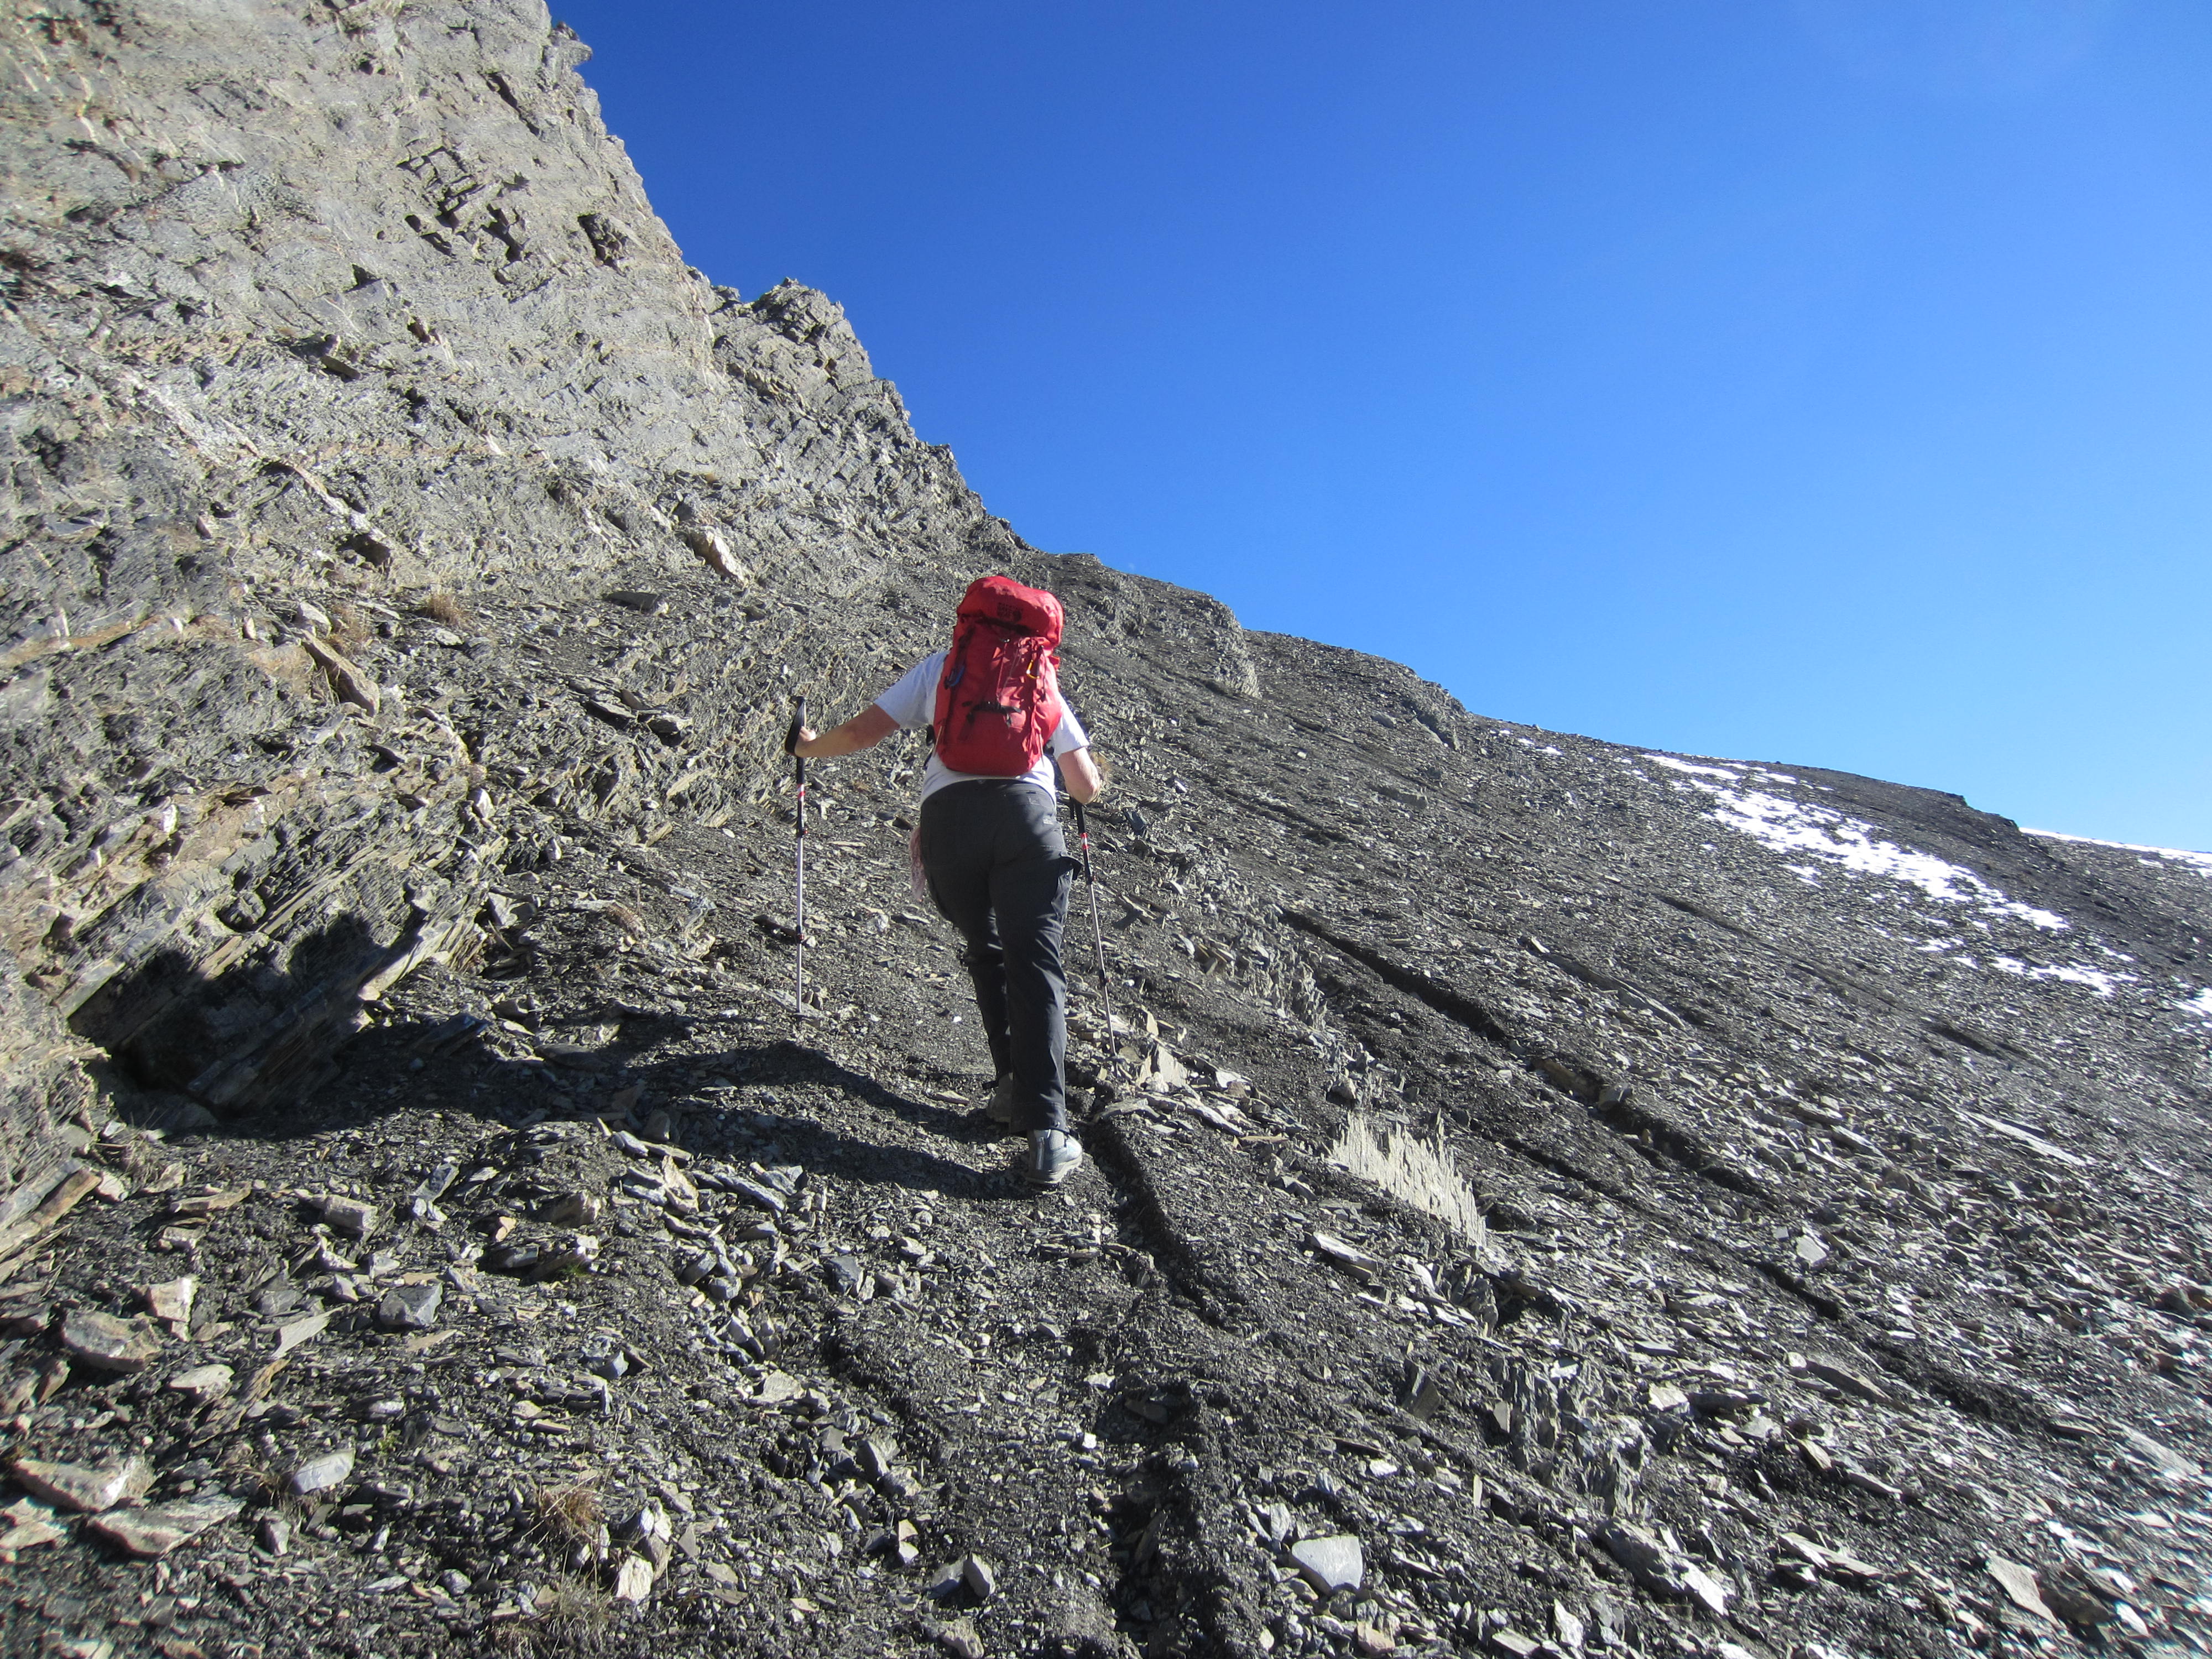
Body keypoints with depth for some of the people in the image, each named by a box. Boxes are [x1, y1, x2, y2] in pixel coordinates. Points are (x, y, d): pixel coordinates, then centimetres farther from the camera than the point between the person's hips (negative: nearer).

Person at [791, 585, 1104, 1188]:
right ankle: (1047, 1135, -14)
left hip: (947, 815, 1)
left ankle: (1012, 1082, 13)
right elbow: (1087, 787, 25)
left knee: (986, 954, 20)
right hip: (1027, 811, 0)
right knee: (1035, 964, -5)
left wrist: (810, 746, 35)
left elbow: (862, 733, 14)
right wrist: (1092, 777, 49)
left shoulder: (939, 665, 23)